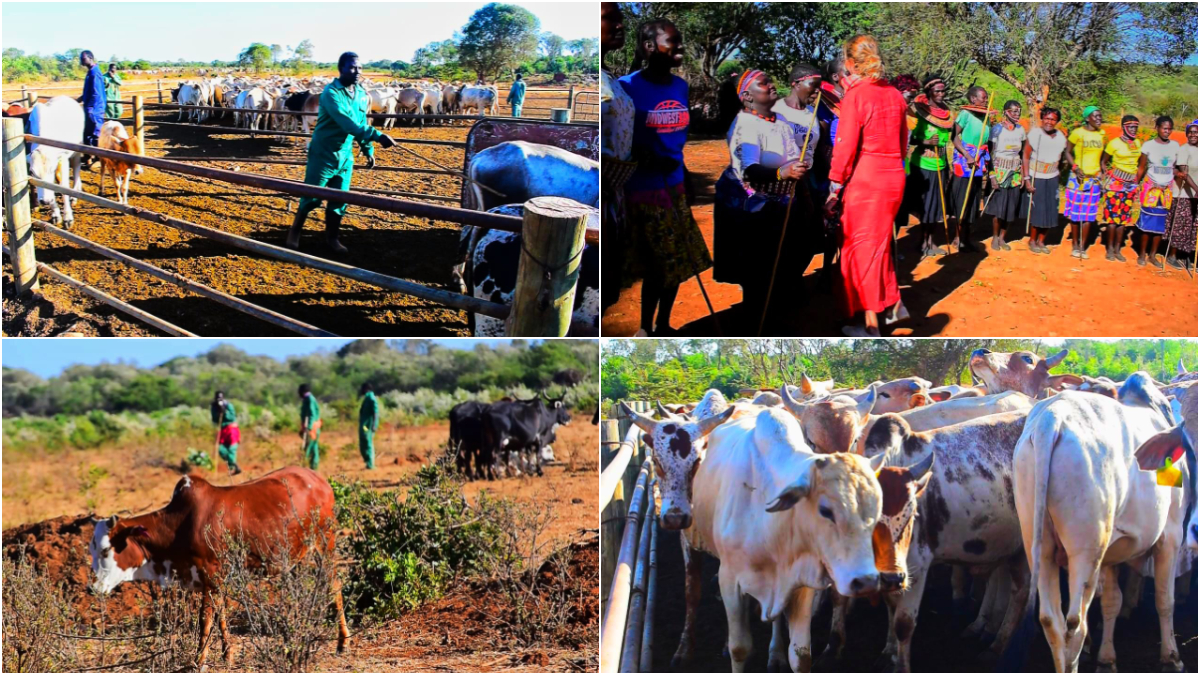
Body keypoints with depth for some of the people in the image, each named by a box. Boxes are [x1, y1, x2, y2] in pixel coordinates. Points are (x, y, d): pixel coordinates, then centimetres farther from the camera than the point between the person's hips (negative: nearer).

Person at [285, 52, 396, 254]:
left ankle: (331, 237, 22)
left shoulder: (361, 95, 3)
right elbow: (346, 122, -34)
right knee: (311, 197, 2)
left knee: (340, 199, 8)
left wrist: (368, 149, 10)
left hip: (345, 155, 6)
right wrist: (377, 135, -41)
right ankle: (295, 232, 20)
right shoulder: (331, 93, -21)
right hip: (324, 153, -6)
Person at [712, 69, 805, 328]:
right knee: (756, 274, -4)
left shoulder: (780, 122, 7)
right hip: (749, 208, -8)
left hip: (777, 207, 8)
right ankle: (753, 326, 7)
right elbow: (751, 172, -34)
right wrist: (783, 173, -48)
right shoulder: (744, 124, -20)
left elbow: (795, 161, 21)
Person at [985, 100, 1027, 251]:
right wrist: (992, 176, -16)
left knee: (1011, 208, 6)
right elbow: (990, 153, -10)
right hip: (999, 172, -4)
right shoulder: (997, 129, -9)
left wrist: (1026, 174, 8)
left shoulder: (1020, 130, 5)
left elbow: (1023, 153, 12)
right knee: (998, 207, -4)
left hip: (1015, 174, 5)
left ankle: (1002, 238, 17)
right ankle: (995, 237, 11)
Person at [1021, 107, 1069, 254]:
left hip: (1052, 178, 4)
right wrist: (1027, 179, -12)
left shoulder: (1061, 137, 1)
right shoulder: (1035, 134, -12)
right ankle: (1032, 240, 15)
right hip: (1035, 177, -4)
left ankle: (1041, 241, 18)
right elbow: (1025, 156, -9)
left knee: (1049, 211, 5)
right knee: (1036, 210, -2)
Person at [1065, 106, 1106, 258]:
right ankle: (1075, 245, 15)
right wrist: (1075, 167, -14)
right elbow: (1068, 152, 0)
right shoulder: (1077, 133, -6)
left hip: (1094, 178, 3)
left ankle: (1083, 246, 12)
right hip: (1078, 177, -3)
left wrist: (1102, 177, 7)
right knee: (1075, 212, 2)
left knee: (1089, 215, 4)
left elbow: (1102, 157, 13)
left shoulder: (1101, 135, 6)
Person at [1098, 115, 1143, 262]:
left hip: (1131, 184, 4)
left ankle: (1117, 249, 12)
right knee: (1113, 215, -4)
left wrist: (1137, 179, 14)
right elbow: (1103, 161, 2)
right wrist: (1106, 175, -6)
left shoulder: (1138, 143, 7)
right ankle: (1110, 249, 3)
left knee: (1124, 217, 6)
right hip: (1115, 182, -4)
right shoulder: (1115, 143, -6)